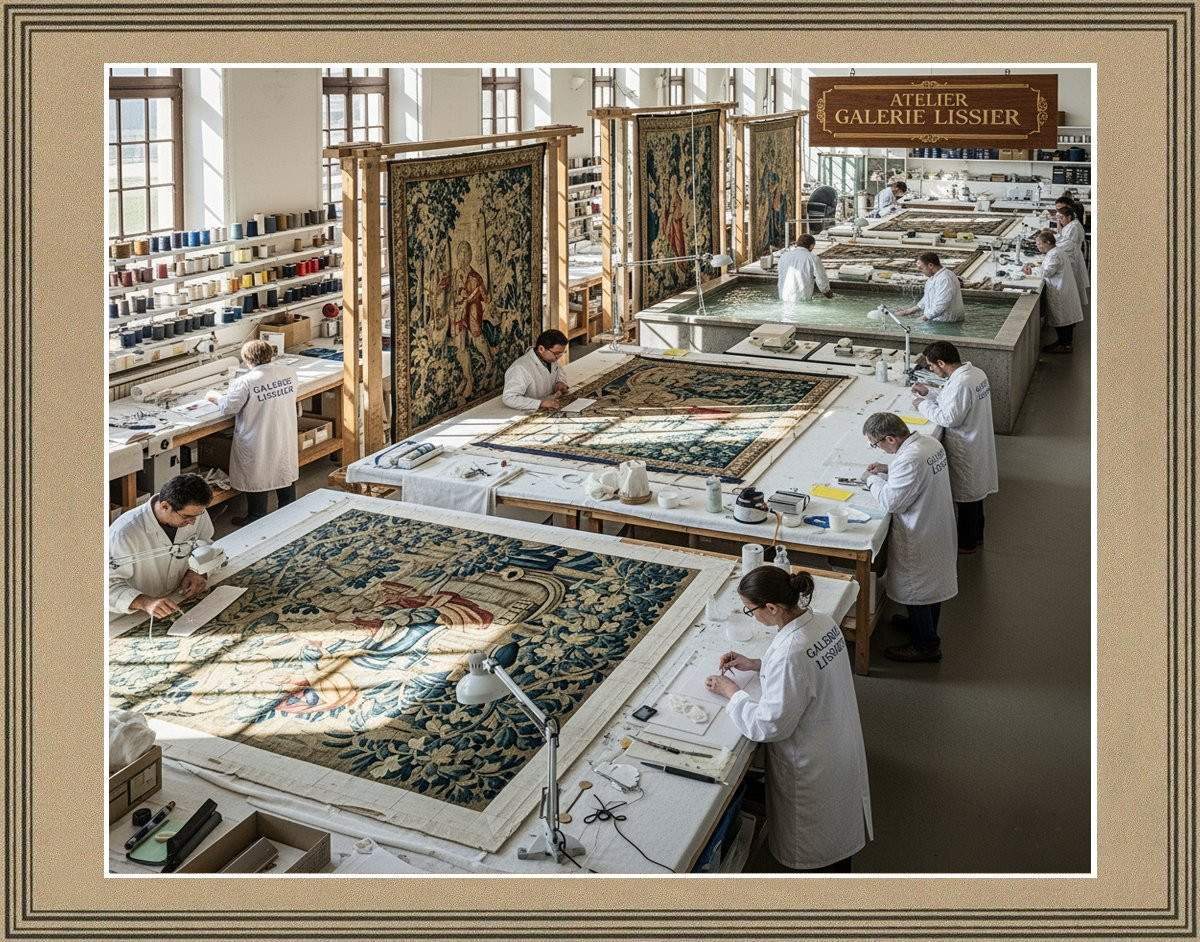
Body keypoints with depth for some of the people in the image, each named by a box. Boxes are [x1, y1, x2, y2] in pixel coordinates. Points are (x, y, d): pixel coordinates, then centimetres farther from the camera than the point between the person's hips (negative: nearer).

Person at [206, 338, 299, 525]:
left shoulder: (245, 382, -22)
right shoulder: (288, 372, -6)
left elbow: (228, 407, -14)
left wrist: (215, 397, 5)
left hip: (257, 442, -5)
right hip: (285, 438, 5)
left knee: (257, 478, 10)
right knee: (285, 472, 19)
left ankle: (257, 519, 22)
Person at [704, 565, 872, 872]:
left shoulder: (789, 655, -37)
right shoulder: (823, 621, -11)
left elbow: (769, 726, -26)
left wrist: (731, 692, -12)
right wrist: (756, 664, 6)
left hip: (812, 764, -8)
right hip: (842, 744, 8)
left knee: (815, 841, 19)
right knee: (840, 828, 30)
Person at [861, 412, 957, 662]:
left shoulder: (909, 461, -34)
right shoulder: (930, 442, -4)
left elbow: (890, 502, -26)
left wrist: (872, 479, -10)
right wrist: (888, 470, 4)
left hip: (918, 537, -9)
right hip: (938, 528, 9)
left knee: (915, 590, 9)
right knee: (933, 581, 26)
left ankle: (927, 645, 24)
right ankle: (925, 624, 47)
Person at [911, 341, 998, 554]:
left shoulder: (961, 384, -31)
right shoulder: (976, 373, 0)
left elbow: (950, 418, -27)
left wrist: (924, 405, -15)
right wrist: (929, 392, 7)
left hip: (965, 450, -9)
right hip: (977, 443, 9)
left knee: (965, 496, 8)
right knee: (974, 491, 24)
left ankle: (966, 544, 24)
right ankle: (976, 533, 41)